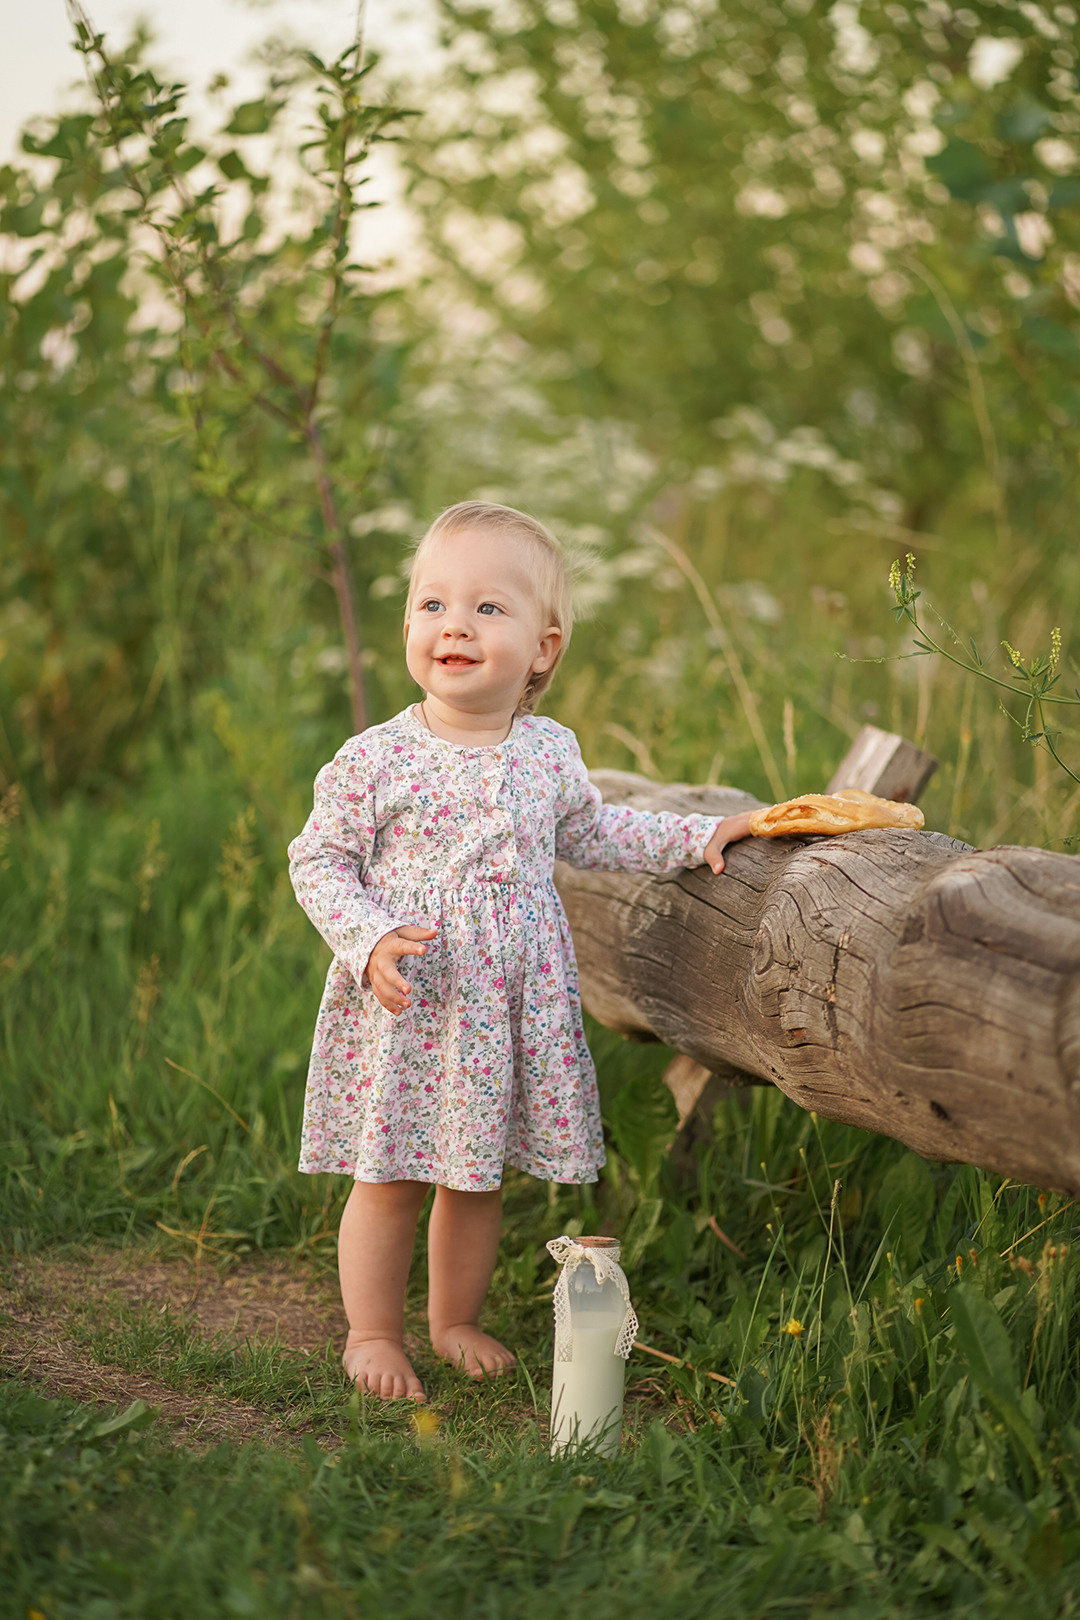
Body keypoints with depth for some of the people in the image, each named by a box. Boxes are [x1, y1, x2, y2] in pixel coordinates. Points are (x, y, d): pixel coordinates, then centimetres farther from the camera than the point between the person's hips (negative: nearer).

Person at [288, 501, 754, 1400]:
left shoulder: (552, 753, 3)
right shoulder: (376, 759, -10)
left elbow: (590, 832, 22)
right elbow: (319, 859, -5)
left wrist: (695, 836, 16)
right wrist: (371, 940, -20)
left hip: (514, 1007, 4)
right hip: (403, 1005, -3)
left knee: (479, 1176, 14)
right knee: (389, 1177, 5)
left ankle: (456, 1319, 34)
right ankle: (373, 1332, 24)